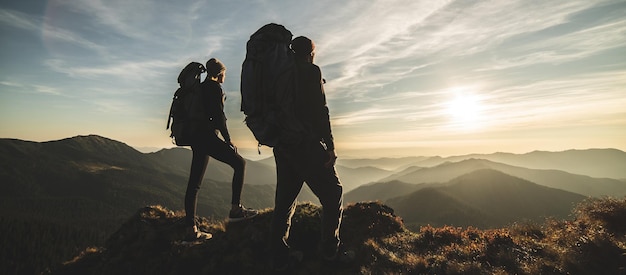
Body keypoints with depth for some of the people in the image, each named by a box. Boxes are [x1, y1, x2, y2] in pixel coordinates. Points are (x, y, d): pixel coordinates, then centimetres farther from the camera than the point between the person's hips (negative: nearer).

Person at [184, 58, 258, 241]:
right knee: (239, 163, 2)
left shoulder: (200, 88, 21)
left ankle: (191, 229, 10)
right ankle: (235, 209, -2)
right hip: (207, 136, -9)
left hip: (196, 138, 9)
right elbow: (218, 115, -14)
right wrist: (228, 140, -10)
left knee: (194, 183, 6)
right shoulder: (215, 87, -4)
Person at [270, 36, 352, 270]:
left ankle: (279, 257, 17)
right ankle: (330, 249, 10)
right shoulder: (311, 71, -4)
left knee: (285, 199, 12)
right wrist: (329, 145, -12)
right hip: (306, 143, -7)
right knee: (332, 194, 5)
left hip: (282, 144, 8)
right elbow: (319, 110, -13)